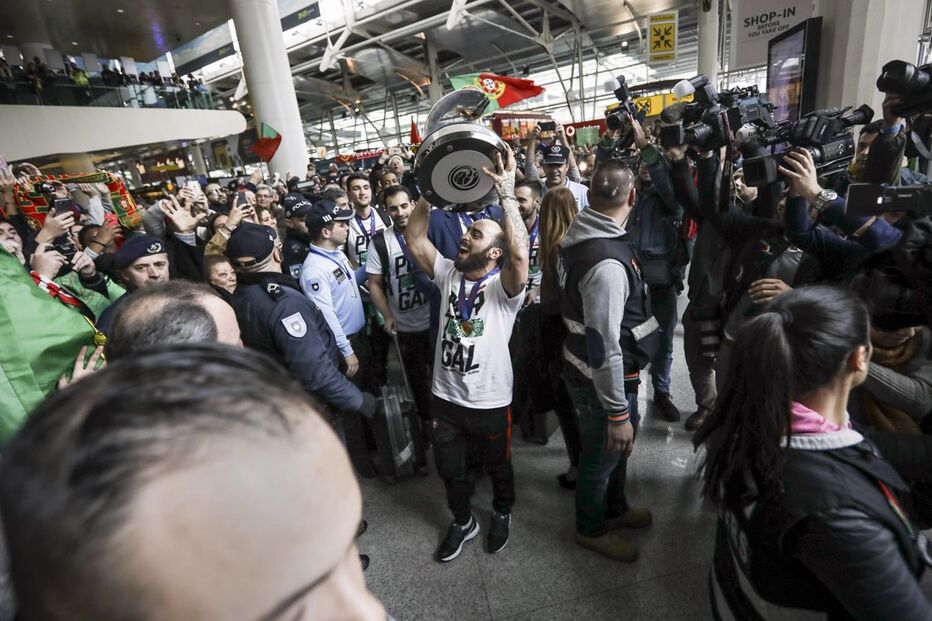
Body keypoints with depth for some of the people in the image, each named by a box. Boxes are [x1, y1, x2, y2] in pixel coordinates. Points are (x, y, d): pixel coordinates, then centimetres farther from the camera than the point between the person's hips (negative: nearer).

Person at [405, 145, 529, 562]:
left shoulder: (504, 286, -17)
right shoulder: (448, 274, -1)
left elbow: (520, 254, -38)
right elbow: (414, 241, -6)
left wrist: (506, 194, -37)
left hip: (490, 401, -4)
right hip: (445, 397, 5)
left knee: (498, 466, 22)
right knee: (449, 469, 22)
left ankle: (502, 513, 52)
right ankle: (462, 521, 49)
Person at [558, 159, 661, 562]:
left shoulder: (581, 238, 0)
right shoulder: (607, 262, -31)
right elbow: (604, 347, -29)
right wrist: (617, 412, -20)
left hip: (581, 362, 9)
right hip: (600, 381, -9)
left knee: (620, 444, 28)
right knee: (602, 454, 15)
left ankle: (615, 507, 53)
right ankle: (592, 529, 42)